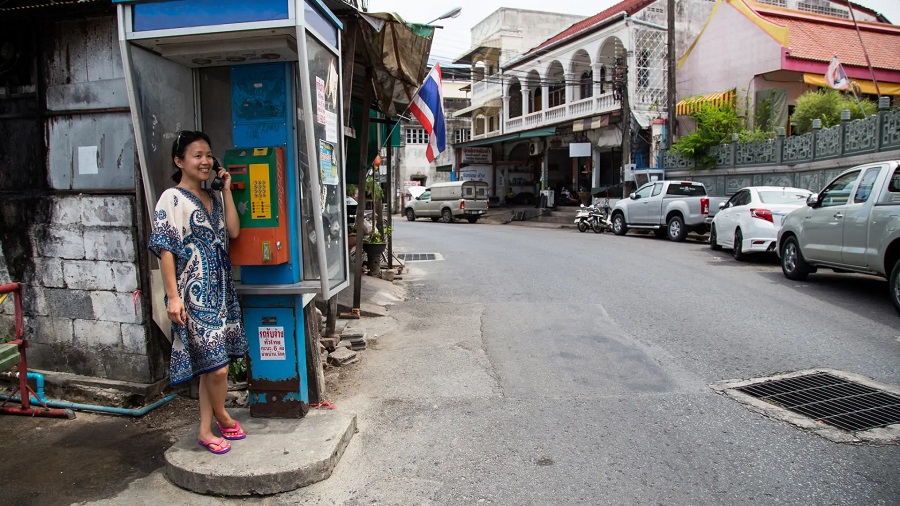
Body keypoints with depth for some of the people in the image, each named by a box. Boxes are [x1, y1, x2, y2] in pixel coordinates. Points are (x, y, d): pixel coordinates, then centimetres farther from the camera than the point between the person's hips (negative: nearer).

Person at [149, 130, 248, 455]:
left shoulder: (214, 197, 14)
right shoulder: (172, 199, -7)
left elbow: (233, 231, 2)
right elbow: (164, 248, -11)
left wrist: (226, 190, 2)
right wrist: (173, 296, -17)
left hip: (220, 290, 7)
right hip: (193, 293, -7)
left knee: (210, 365, 12)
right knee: (216, 366, -7)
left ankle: (206, 430, 22)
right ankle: (222, 417, 20)